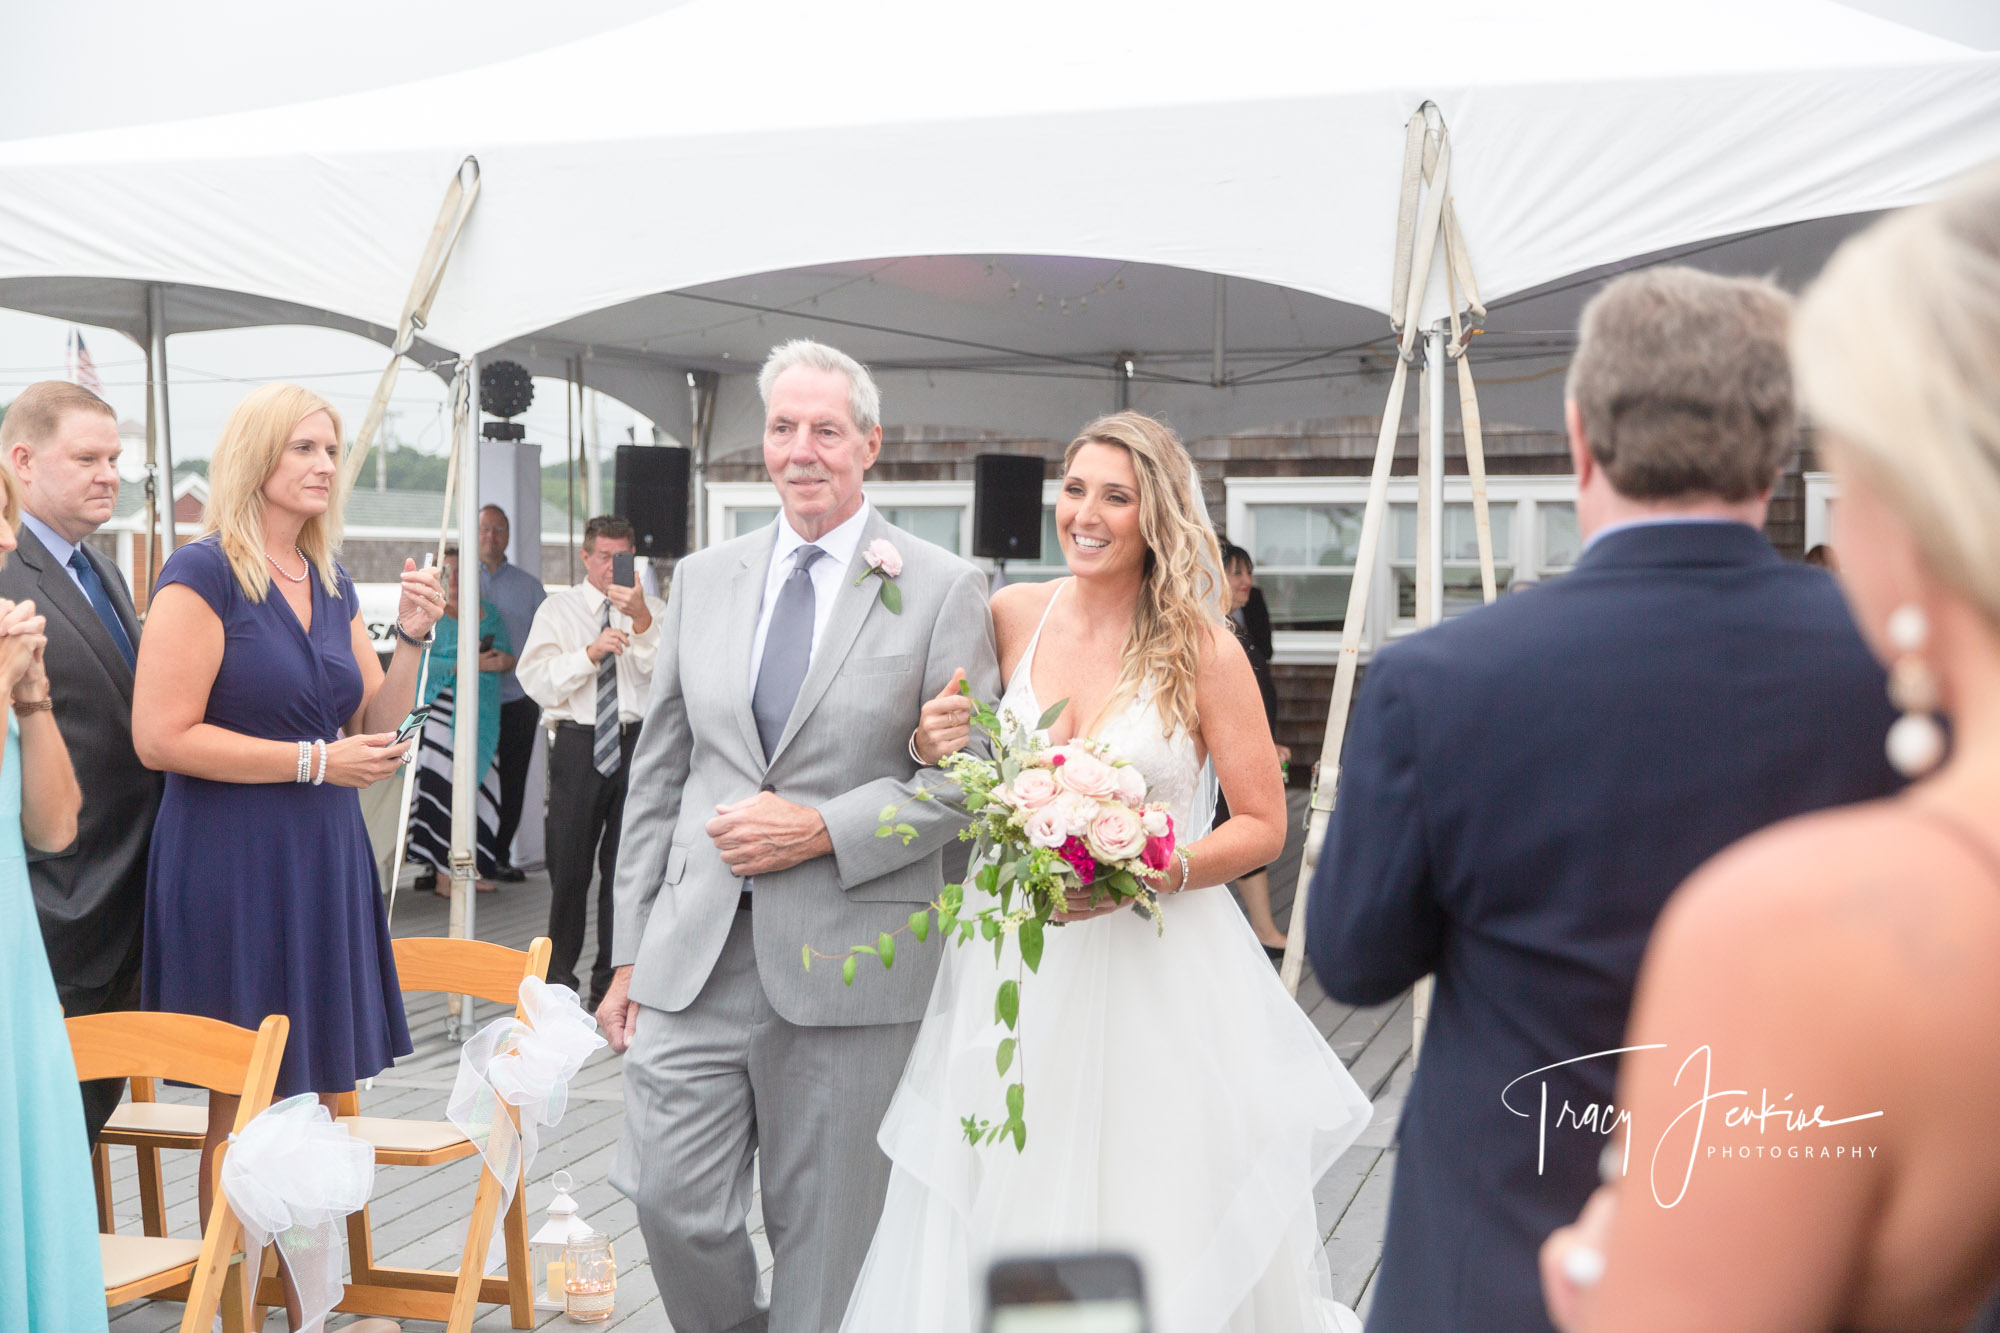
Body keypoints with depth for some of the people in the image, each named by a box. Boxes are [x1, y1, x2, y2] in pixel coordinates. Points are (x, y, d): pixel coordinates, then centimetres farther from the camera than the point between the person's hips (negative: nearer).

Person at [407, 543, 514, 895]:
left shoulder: (489, 612, 17)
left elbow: (509, 656, 19)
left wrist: (503, 661, -4)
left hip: (485, 714, 5)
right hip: (441, 711, -5)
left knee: (477, 787, 2)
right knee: (444, 786, -11)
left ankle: (468, 868, 10)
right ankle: (442, 875, -8)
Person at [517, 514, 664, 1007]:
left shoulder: (653, 612, 10)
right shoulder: (558, 609, 10)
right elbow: (537, 680, -3)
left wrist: (641, 622, -21)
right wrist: (591, 652, -15)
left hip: (637, 741, 1)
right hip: (578, 742, 0)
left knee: (626, 862, 4)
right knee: (568, 861, 2)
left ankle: (612, 977, 15)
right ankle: (559, 974, 17)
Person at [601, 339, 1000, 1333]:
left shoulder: (943, 589, -1)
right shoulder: (703, 579, 10)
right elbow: (659, 773, 11)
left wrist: (825, 829, -15)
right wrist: (630, 950, 9)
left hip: (845, 956, -3)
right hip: (695, 953, 3)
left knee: (823, 1232, 7)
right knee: (672, 1200, 0)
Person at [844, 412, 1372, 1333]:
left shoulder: (1202, 650, -8)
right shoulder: (1014, 616, 2)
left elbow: (1263, 825, -4)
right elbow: (961, 767, 18)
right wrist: (935, 741, -5)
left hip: (1158, 969, -3)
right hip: (1020, 966, 3)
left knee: (1158, 1231, 5)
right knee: (1004, 1228, 8)